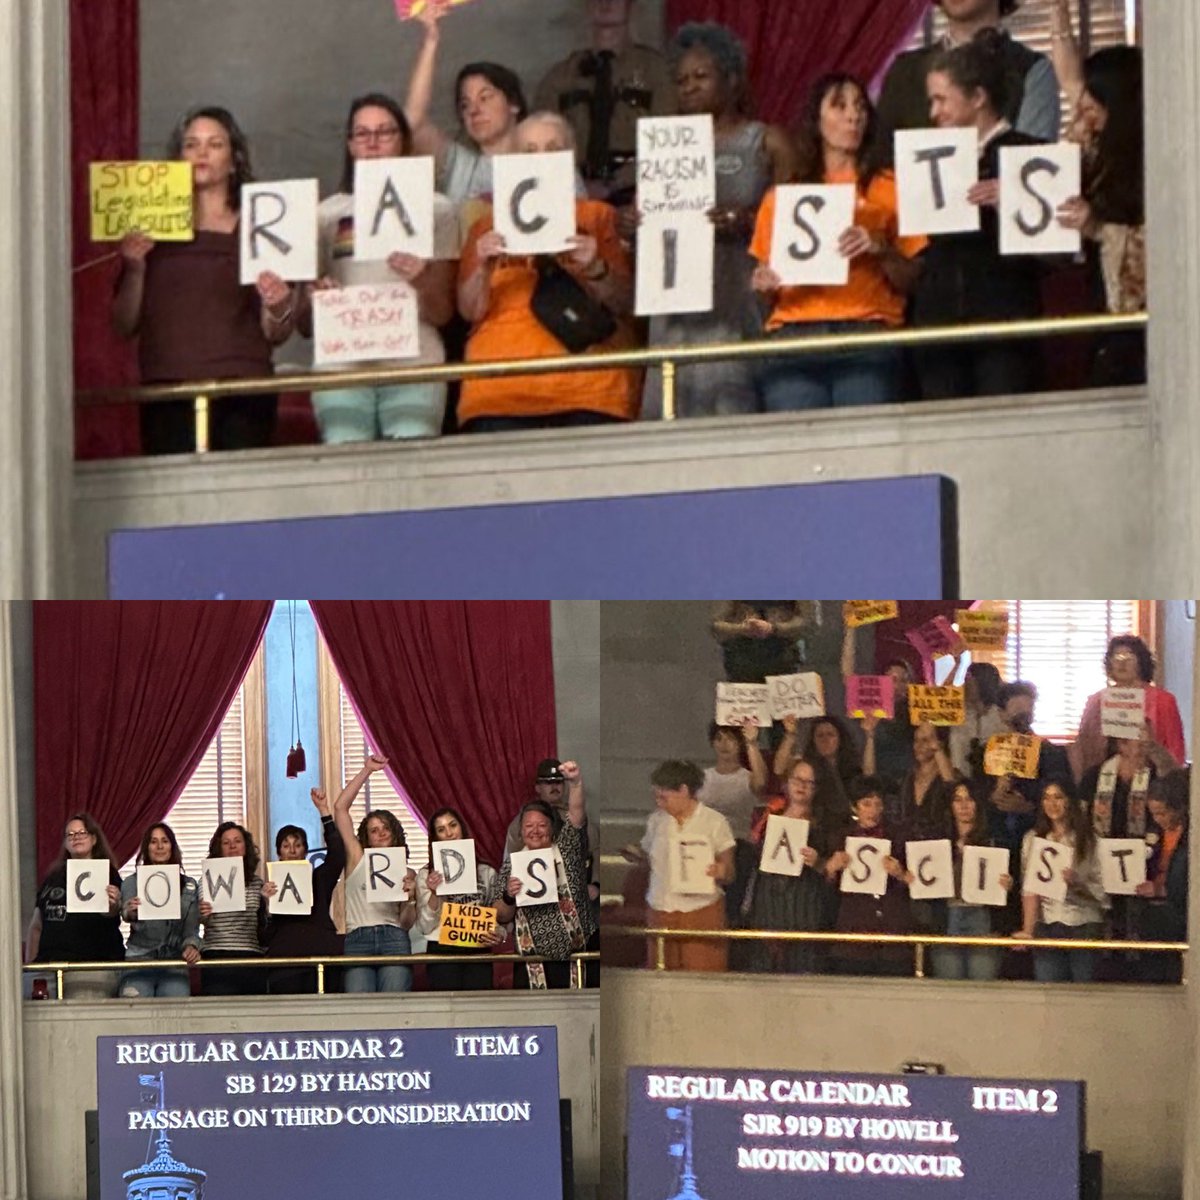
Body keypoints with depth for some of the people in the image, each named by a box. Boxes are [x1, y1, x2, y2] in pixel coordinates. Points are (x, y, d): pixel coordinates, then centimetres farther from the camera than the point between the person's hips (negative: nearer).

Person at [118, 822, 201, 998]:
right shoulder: (131, 883, 10)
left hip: (174, 963, 1)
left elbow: (192, 929, 13)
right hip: (139, 962, -1)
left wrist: (191, 945, -8)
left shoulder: (190, 886, 15)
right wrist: (131, 914, -30)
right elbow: (126, 913, -7)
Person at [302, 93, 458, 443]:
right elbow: (305, 325, 14)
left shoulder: (435, 209, 13)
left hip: (414, 364, -1)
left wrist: (420, 282, -16)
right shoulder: (327, 213, 17)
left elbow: (442, 314, 4)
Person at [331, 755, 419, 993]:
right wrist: (366, 771, 12)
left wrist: (410, 899, -2)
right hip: (357, 940, -1)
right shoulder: (357, 858, 17)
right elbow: (340, 808, 11)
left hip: (393, 940, 1)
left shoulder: (406, 873, 20)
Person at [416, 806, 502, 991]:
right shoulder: (426, 875, 6)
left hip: (478, 954, 2)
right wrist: (434, 894, -14)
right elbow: (425, 926, 0)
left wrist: (500, 934, -5)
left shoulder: (486, 872, 12)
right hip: (442, 952, -2)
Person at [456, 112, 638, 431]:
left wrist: (595, 268, -12)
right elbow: (470, 311, 9)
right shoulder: (489, 224, 18)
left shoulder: (598, 216, 16)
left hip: (590, 384, 0)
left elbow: (624, 303, 7)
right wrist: (483, 266, -10)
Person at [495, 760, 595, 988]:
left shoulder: (567, 851, 5)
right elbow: (501, 918, 9)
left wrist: (575, 782, -28)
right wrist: (508, 897, -12)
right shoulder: (512, 865, 9)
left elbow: (577, 815, -12)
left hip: (575, 959, -1)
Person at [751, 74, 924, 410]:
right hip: (792, 339, 1)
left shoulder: (887, 189, 14)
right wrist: (764, 285, -1)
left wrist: (881, 250, -9)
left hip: (866, 338, -1)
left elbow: (911, 281, 8)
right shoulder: (779, 197, 18)